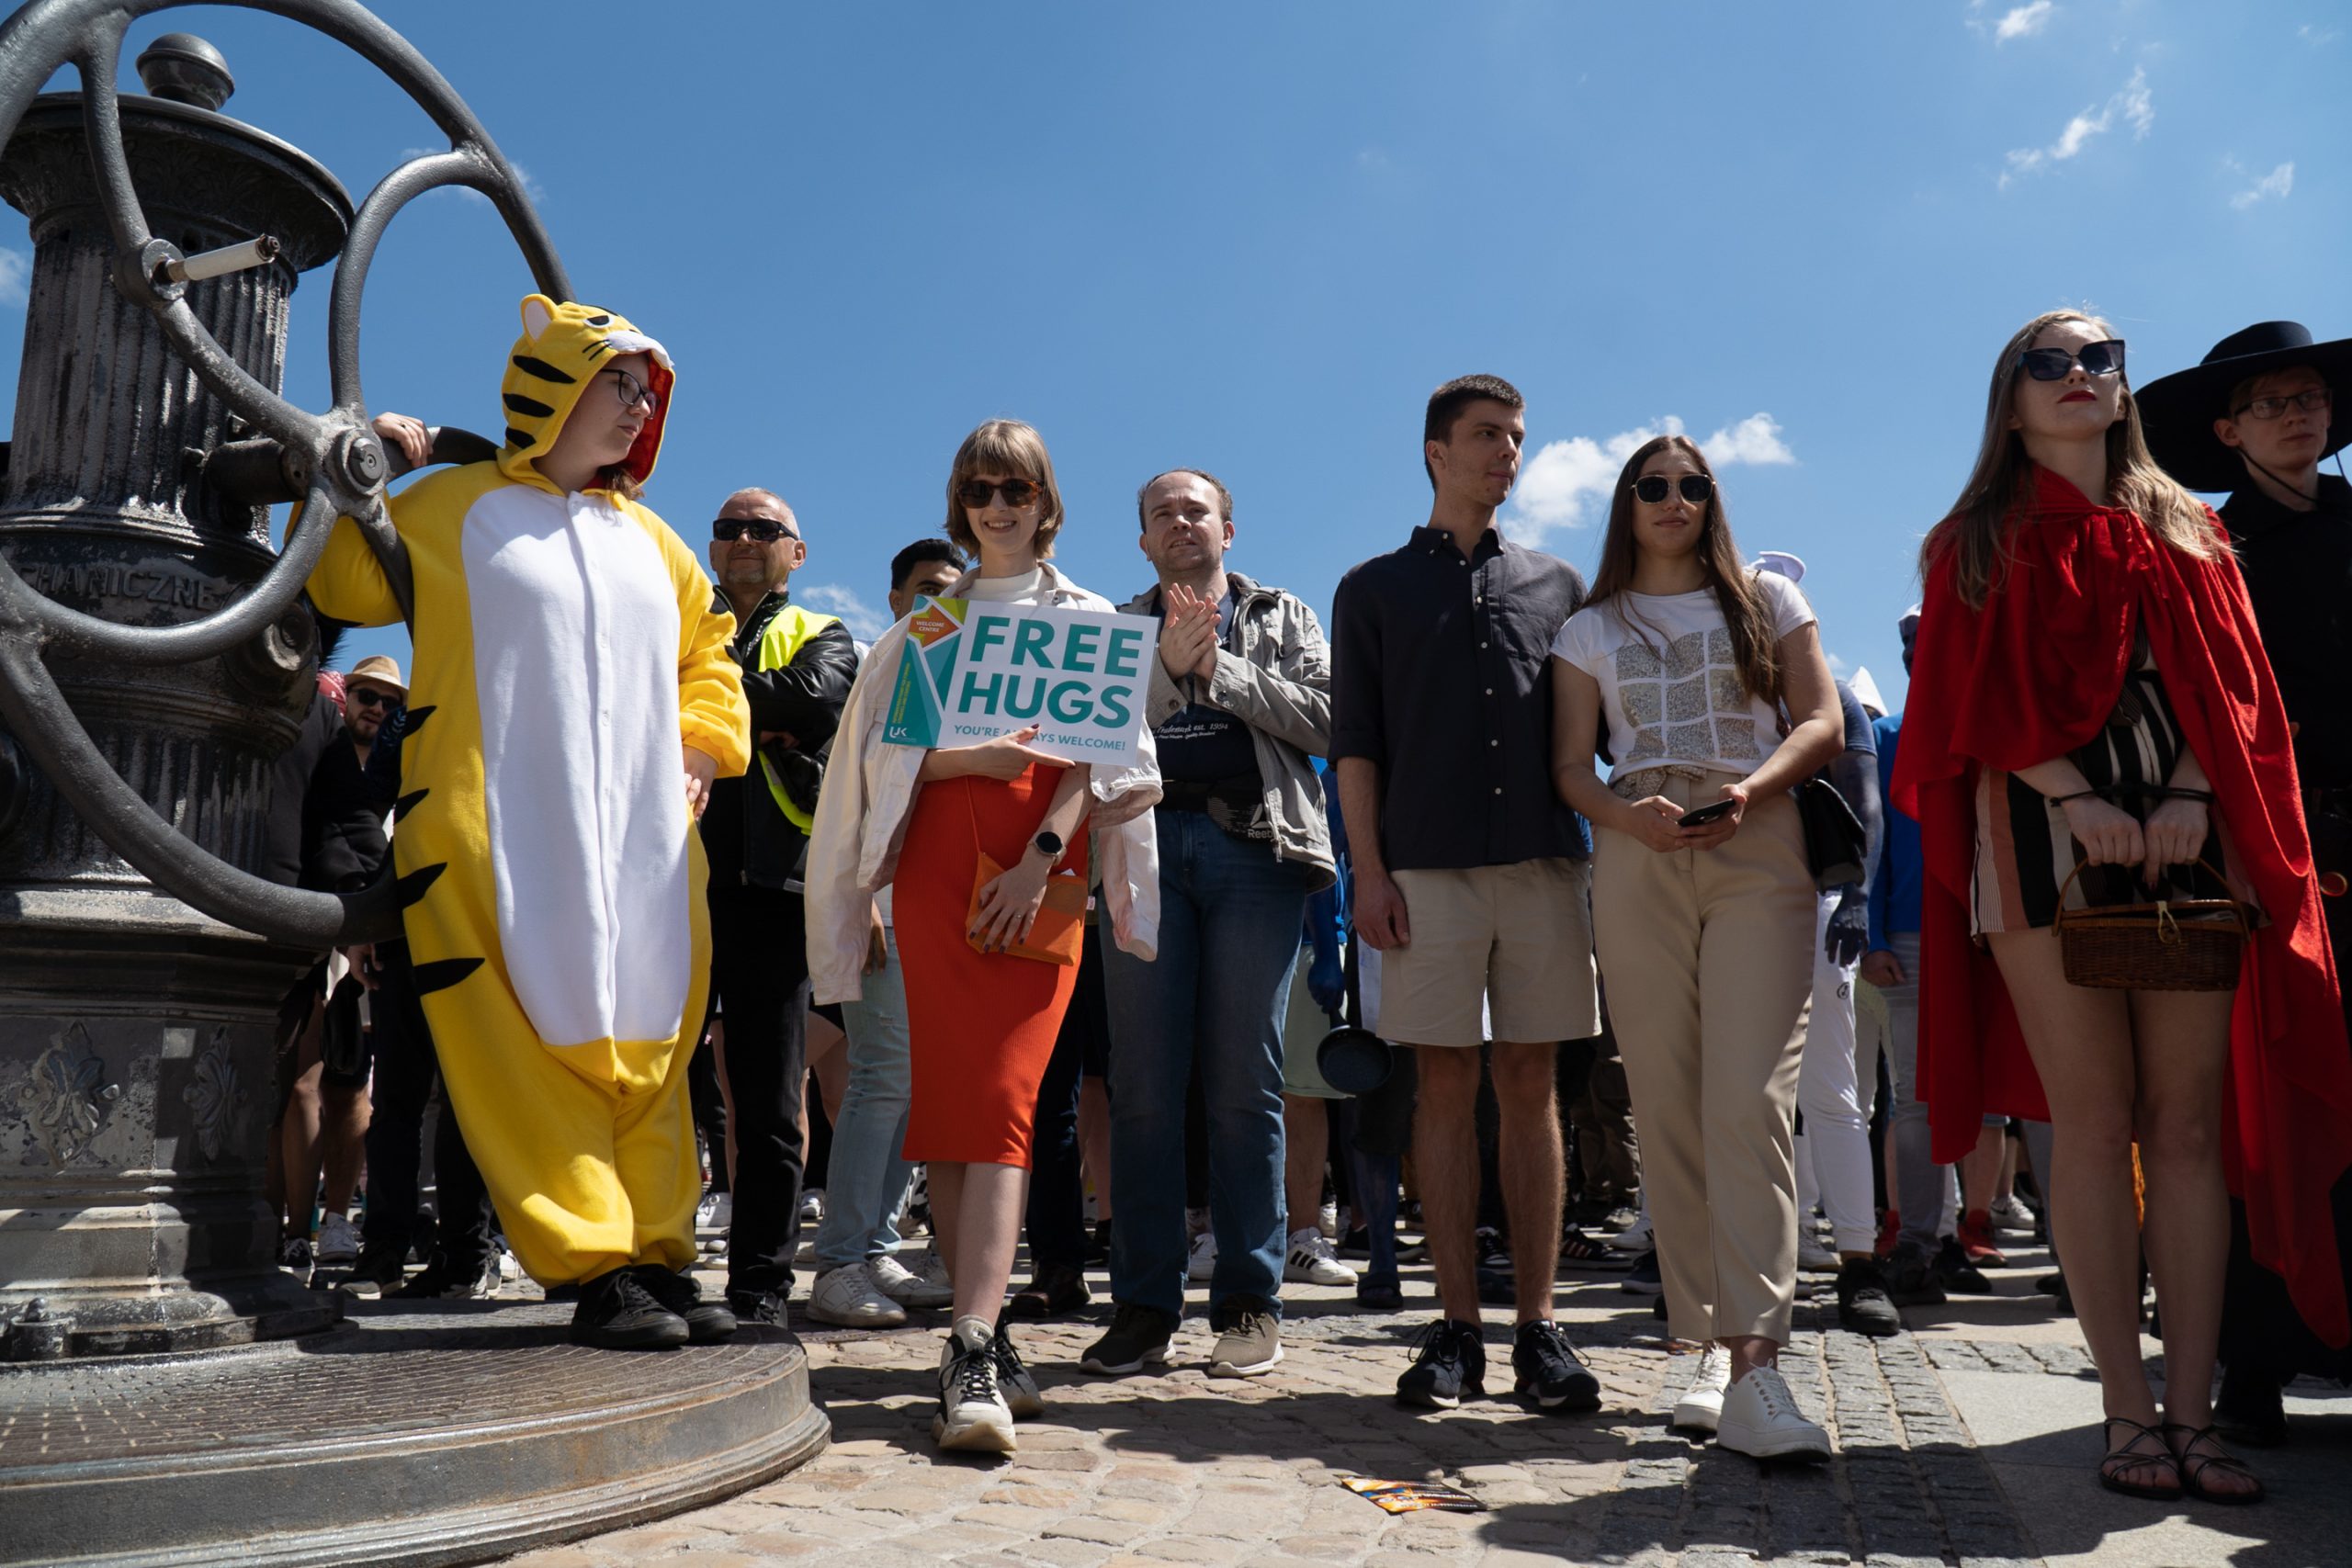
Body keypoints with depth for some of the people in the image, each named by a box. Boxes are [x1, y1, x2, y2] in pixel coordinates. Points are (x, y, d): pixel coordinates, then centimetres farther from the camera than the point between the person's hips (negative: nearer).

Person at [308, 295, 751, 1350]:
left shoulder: (647, 536, 20)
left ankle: (657, 1259, 10)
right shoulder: (448, 507, 7)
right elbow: (335, 586, 15)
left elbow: (708, 655, 28)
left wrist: (698, 749, 14)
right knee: (537, 1048, -9)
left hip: (643, 836, 5)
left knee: (647, 1052, 4)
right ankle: (600, 1272, -4)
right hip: (495, 833, -4)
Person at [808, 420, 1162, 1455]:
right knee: (950, 1095, -5)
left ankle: (972, 1354, -19)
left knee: (999, 1097, -14)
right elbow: (885, 749, 11)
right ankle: (987, 1342, 5)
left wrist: (1040, 856, -11)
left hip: (1040, 866, -2)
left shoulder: (1088, 618, 15)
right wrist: (969, 757, -9)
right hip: (939, 860, 2)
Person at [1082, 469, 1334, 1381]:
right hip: (1144, 837, 1)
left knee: (1244, 1083, -2)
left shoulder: (1282, 618, 20)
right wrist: (1168, 664, -6)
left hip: (1255, 844, -1)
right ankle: (1143, 1304, 5)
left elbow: (1327, 721, 4)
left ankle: (1250, 1303, 6)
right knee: (1143, 1083, -2)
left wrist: (1219, 668, -2)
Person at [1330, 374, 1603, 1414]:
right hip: (1429, 867, -1)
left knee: (1530, 1084, 2)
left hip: (1544, 862, 2)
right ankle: (1457, 1328, 5)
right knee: (1446, 1086, -1)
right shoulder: (1375, 588, 13)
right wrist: (1369, 872, -5)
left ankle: (1539, 1326, 7)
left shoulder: (1557, 584, 18)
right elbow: (1354, 741, 6)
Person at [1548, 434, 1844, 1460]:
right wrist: (1626, 815, -11)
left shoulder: (1768, 600, 17)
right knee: (1668, 1108, -1)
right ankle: (1710, 1346, 6)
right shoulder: (1591, 630, 19)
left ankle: (1755, 1358, -19)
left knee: (1749, 1098, -16)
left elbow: (1823, 723, 8)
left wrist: (1752, 787, -11)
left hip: (1759, 851, -1)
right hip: (1640, 861, 2)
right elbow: (1571, 765, 11)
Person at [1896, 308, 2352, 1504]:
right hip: (2044, 832, -2)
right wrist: (2078, 799, -14)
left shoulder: (2186, 533, 19)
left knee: (2189, 1121, -3)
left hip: (2186, 830, 3)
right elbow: (1977, 702, 1)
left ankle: (2191, 1411, 2)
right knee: (2096, 1122, -5)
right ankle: (2131, 1413, 1)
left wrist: (2187, 795, -9)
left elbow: (2232, 682, 9)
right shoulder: (1982, 543, 12)